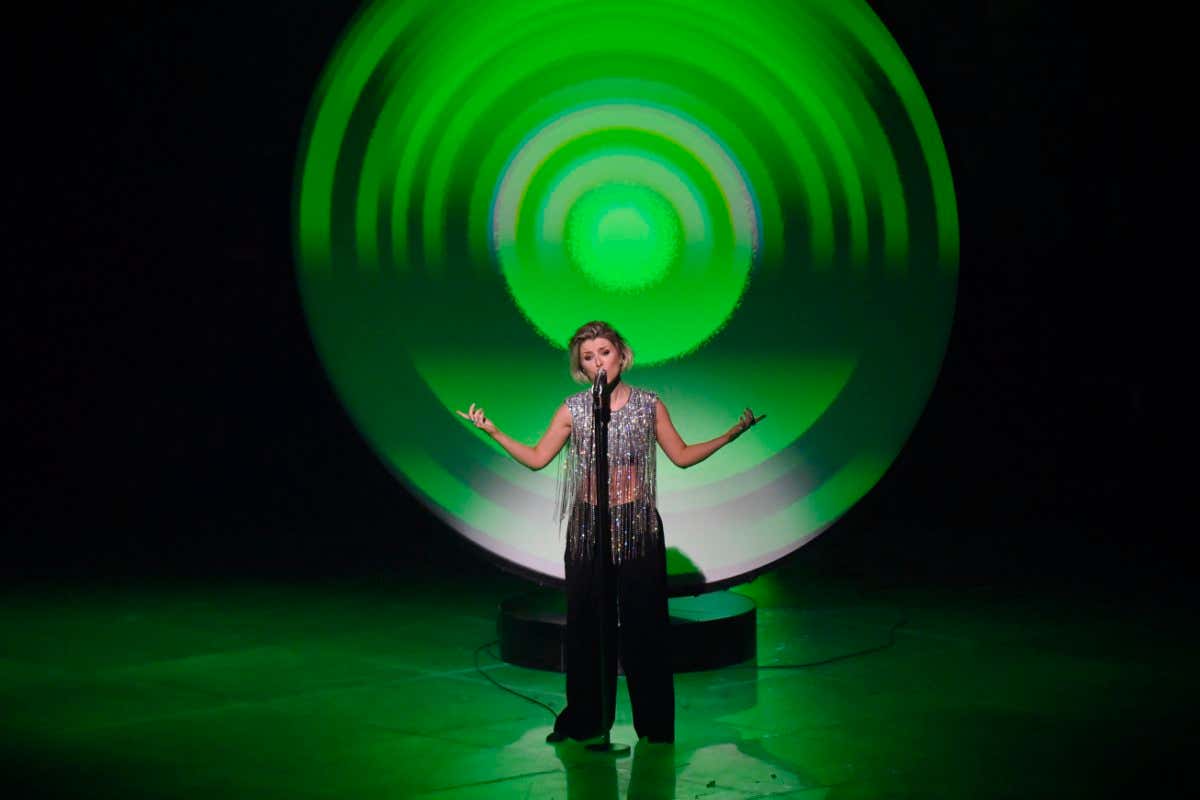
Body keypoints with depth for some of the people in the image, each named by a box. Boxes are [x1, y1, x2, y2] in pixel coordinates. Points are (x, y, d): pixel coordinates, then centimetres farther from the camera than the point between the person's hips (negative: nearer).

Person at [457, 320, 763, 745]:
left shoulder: (648, 404, 3)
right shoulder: (573, 409, 3)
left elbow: (682, 456, 9)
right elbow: (536, 458, 6)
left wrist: (729, 435, -1)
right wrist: (493, 431, -1)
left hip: (637, 525, -1)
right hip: (587, 527, 1)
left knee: (644, 622, 1)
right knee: (588, 623, 5)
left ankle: (654, 723, 13)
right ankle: (585, 720, 19)